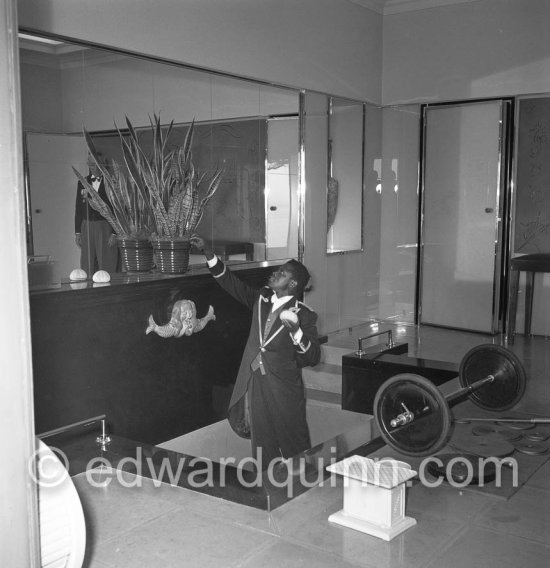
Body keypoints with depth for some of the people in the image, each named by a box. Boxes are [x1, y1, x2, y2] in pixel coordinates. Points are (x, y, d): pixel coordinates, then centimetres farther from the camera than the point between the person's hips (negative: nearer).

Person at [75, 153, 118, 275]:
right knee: (88, 268, 3)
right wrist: (77, 232, 8)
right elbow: (78, 208, 15)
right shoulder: (82, 183, 12)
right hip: (87, 228, 4)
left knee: (107, 267, -6)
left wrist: (115, 233, -11)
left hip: (106, 228, -4)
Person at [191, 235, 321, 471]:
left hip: (283, 390, -5)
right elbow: (233, 283, 8)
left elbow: (313, 357, -13)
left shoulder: (304, 315, -10)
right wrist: (208, 253, 1)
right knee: (264, 449, 15)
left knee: (293, 451, 6)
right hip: (254, 385, 5)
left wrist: (296, 331, -29)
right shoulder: (262, 298, 5)